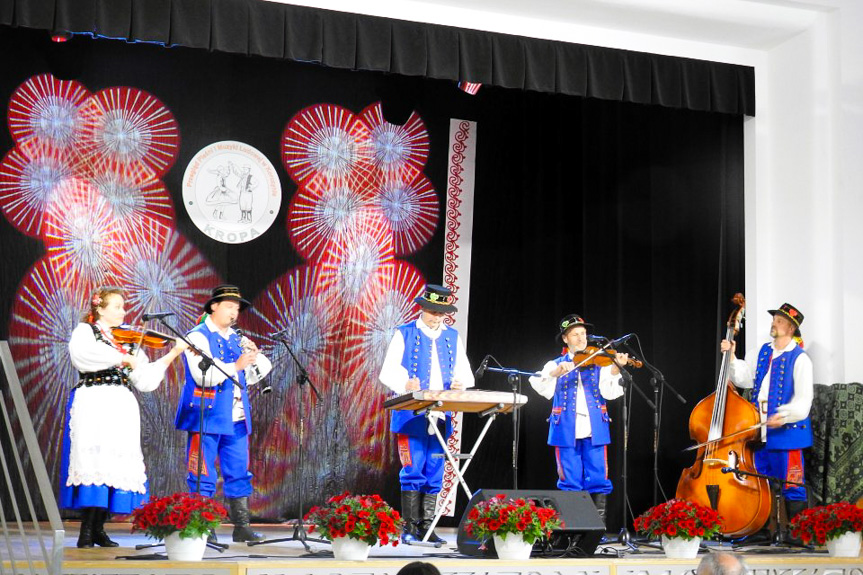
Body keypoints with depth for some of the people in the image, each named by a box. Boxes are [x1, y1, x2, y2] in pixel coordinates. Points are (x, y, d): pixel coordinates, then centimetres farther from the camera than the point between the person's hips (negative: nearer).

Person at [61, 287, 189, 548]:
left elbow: (144, 380, 14)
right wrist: (120, 358, -18)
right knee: (93, 457, -16)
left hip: (122, 408, 5)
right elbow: (82, 356, -17)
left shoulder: (128, 341, 21)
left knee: (117, 461, -2)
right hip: (93, 402, -5)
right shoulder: (85, 331, 8)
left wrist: (172, 355, 9)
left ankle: (98, 529, 4)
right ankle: (86, 532, -15)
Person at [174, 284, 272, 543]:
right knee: (202, 478, -2)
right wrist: (235, 366, -21)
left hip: (236, 420, 7)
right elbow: (203, 376, -17)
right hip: (207, 418, -7)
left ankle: (241, 527, 11)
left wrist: (254, 356, -4)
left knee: (239, 475, 7)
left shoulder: (236, 339, 17)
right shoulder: (198, 337, -4)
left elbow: (253, 376, 14)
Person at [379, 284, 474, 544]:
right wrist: (406, 384, -22)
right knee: (413, 472, -6)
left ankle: (427, 527, 10)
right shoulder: (404, 334, 4)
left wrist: (460, 383, -8)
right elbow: (388, 372, -1)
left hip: (440, 418, 4)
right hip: (411, 416, -4)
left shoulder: (453, 337, 15)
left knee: (435, 475, 4)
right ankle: (409, 528, 0)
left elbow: (465, 373, 16)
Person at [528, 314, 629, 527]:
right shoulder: (555, 365, 11)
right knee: (570, 482, 2)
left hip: (594, 429, 0)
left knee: (598, 480, -2)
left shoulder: (599, 363, 10)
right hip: (566, 430, 0)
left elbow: (609, 392, -5)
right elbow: (544, 390, -6)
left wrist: (615, 370, -21)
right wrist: (555, 373, -23)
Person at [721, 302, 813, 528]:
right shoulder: (765, 351, 13)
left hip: (786, 433, -7)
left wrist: (785, 414, -31)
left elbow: (804, 399, -16)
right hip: (761, 432, 7)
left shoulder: (799, 359, -10)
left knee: (790, 488, -2)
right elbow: (746, 378, 18)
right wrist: (732, 357, 10)